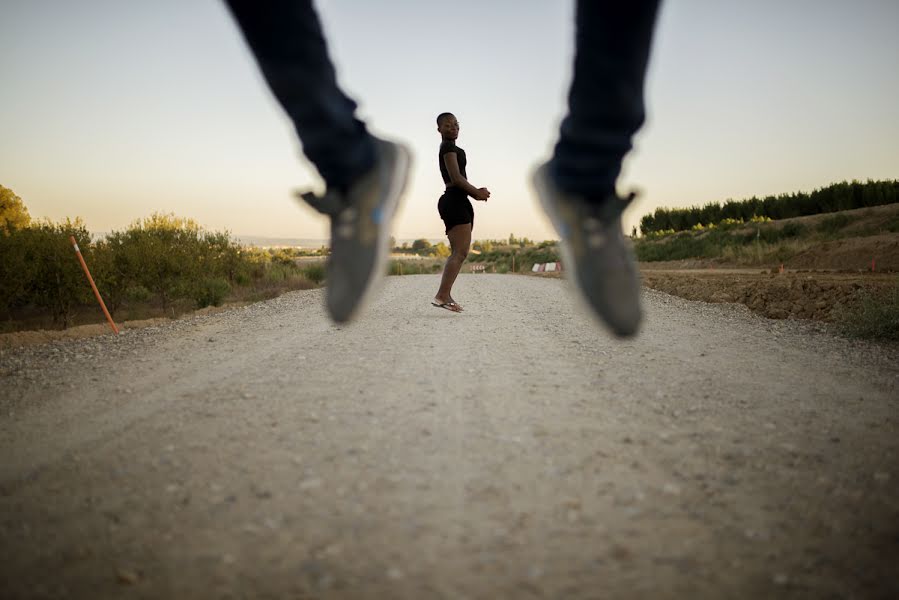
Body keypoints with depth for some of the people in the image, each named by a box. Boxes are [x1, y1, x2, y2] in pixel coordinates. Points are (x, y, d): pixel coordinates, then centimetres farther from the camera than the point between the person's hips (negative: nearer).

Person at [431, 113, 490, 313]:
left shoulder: (449, 148, 26)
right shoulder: (449, 147, -5)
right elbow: (456, 178, -15)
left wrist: (476, 192, 8)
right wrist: (477, 192, -4)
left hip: (458, 202, 11)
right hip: (455, 201, -11)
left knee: (458, 252, 8)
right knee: (460, 251, -17)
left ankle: (445, 295, 5)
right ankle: (442, 296, -23)